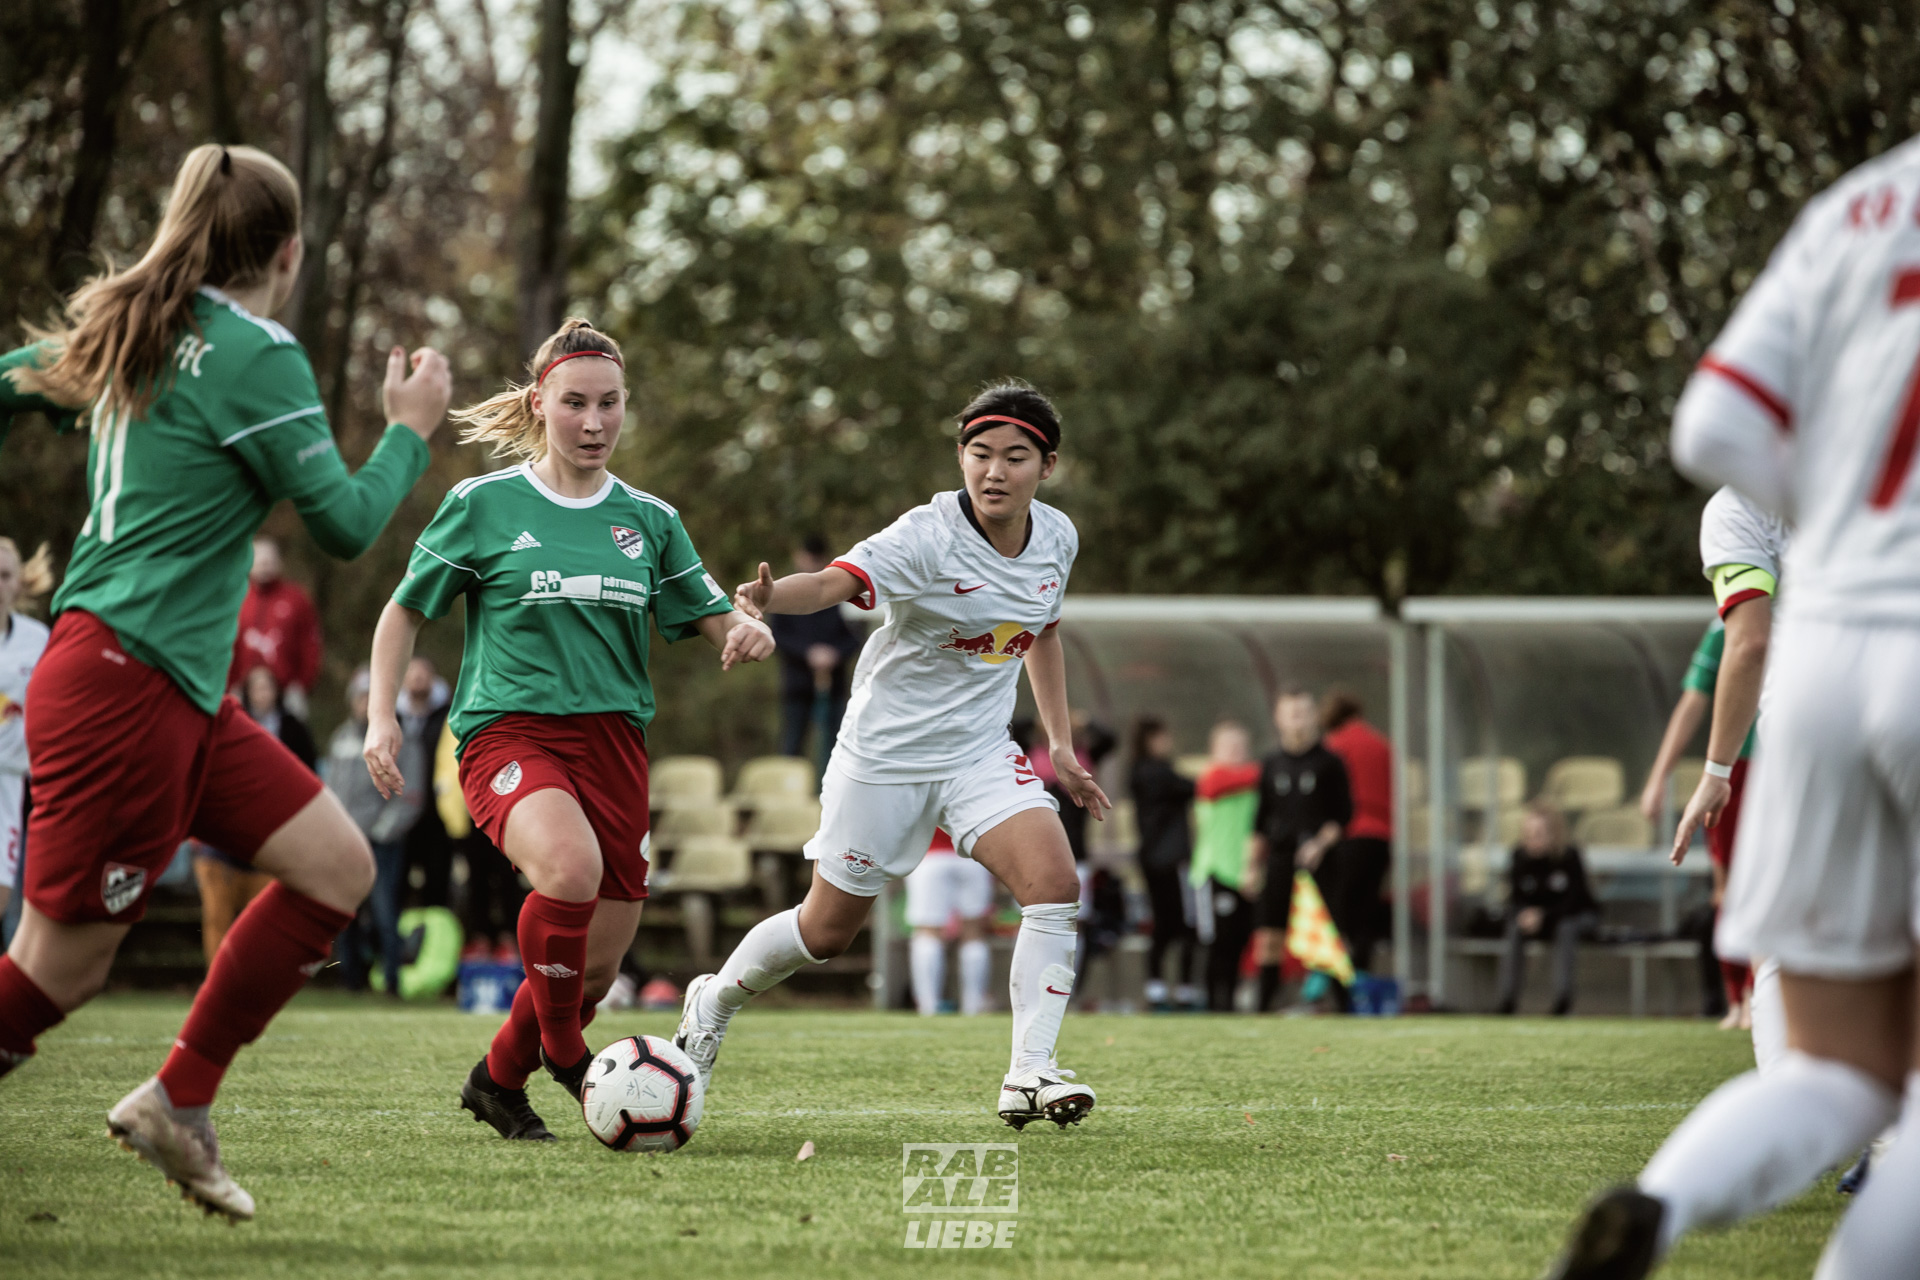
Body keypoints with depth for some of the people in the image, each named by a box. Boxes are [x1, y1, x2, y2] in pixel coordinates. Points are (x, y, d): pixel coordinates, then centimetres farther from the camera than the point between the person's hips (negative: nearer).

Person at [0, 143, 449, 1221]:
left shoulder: (127, 333, 13)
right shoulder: (257, 355, -11)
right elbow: (347, 524, -8)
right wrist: (411, 429, 7)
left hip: (181, 696, 10)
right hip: (124, 688, -10)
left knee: (338, 865, 7)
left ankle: (179, 1104, 11)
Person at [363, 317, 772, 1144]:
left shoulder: (648, 521, 11)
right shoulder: (484, 505, 1)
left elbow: (713, 622, 15)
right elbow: (406, 610, 8)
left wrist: (749, 631, -8)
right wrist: (382, 715, -3)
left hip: (611, 738, 4)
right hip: (508, 731, -4)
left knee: (597, 965, 1)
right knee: (571, 865, -35)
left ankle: (499, 1079, 29)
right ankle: (563, 1048, -12)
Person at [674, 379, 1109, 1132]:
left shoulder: (1057, 538, -2)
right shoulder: (927, 538, -22)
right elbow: (837, 581, -39)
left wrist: (1061, 744, 16)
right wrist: (769, 597, -61)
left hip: (981, 753, 5)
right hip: (886, 754, -5)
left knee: (1055, 885, -19)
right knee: (827, 930, 7)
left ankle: (1029, 1074, -16)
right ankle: (714, 1001, 37)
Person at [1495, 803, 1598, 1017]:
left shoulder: (1569, 856, -19)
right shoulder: (1520, 857, -10)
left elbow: (1573, 900, -20)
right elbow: (1515, 899, -5)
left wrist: (1543, 916, -33)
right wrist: (1524, 915, -28)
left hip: (1580, 915, -3)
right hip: (1534, 914, 3)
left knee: (1566, 928, -36)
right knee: (1515, 929, -27)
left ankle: (1563, 997, -41)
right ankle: (1507, 998, -31)